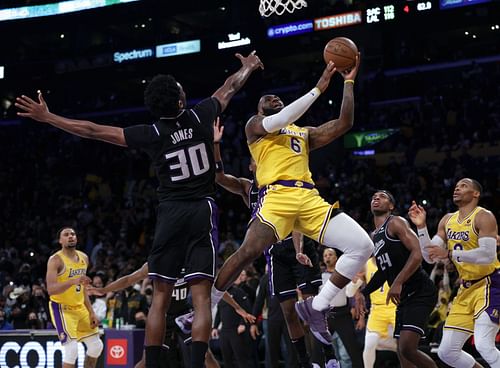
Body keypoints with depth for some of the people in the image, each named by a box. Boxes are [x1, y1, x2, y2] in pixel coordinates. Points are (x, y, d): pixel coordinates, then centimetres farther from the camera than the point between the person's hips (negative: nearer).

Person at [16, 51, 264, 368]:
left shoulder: (150, 135, -5)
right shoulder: (200, 116, -3)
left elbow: (93, 131, -3)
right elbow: (230, 88, 18)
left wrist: (46, 117, 4)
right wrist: (248, 67, 39)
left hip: (170, 213, 0)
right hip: (202, 211, 0)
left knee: (160, 299, 5)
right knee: (201, 297, -5)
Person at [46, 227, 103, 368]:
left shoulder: (83, 258, 6)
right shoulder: (55, 260, -17)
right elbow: (50, 289, -28)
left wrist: (91, 312, 9)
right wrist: (73, 281, -42)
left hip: (80, 307, 8)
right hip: (61, 308, -8)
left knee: (96, 346, 11)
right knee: (71, 349, -19)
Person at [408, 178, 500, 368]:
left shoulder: (483, 217, -12)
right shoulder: (447, 221, 10)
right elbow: (430, 257, 7)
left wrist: (450, 254, -30)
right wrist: (421, 226, -5)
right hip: (466, 289, 8)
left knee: (483, 345, -26)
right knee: (447, 351, 5)